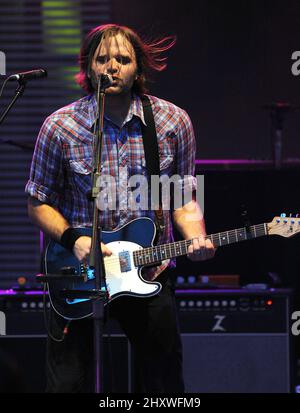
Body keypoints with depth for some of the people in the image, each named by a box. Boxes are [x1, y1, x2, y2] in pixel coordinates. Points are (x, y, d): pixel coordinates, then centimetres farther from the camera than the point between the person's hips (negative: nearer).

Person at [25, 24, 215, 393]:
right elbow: (38, 203, 0)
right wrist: (73, 239, -17)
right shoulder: (59, 127, -9)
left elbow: (184, 198, 5)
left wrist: (196, 239, -15)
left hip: (151, 277, 2)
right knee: (65, 384, 1)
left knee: (164, 384, 9)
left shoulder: (174, 123, -3)